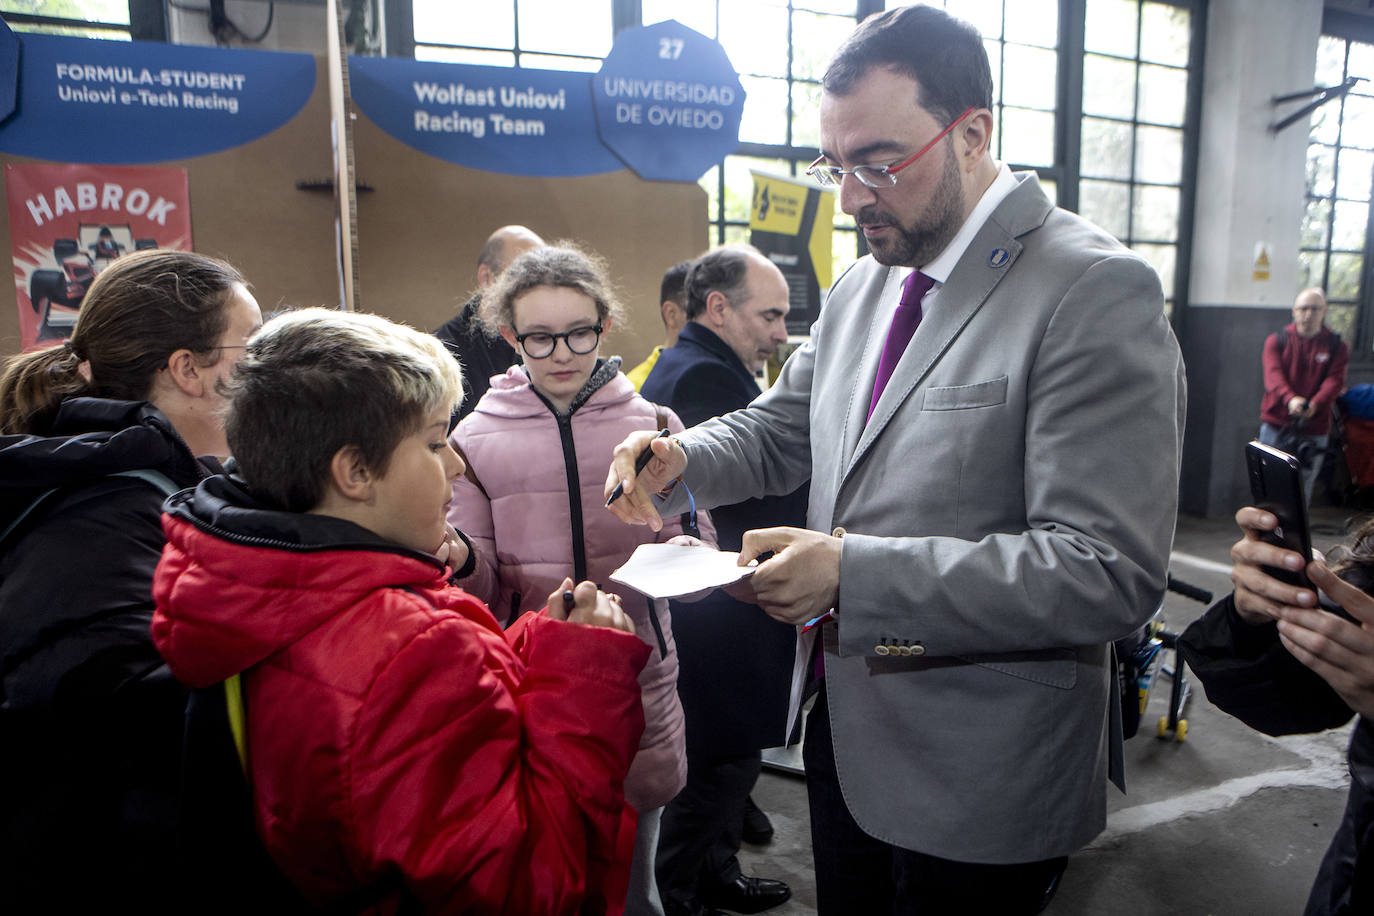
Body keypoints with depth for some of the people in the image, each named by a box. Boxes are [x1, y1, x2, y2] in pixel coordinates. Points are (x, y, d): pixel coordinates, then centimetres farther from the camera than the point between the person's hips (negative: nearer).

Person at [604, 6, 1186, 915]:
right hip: (847, 735, 7)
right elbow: (781, 427, 14)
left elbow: (1110, 572, -24)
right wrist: (681, 459, -8)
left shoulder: (1097, 292, -19)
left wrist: (854, 572, -30)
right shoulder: (861, 285, 5)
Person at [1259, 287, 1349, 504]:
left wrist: (1314, 405, -27)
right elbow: (1273, 375, -10)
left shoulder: (1336, 346, 7)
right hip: (1276, 423, 0)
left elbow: (1335, 381, -6)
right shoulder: (1276, 341, 5)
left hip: (1314, 430, 0)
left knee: (1303, 490, 0)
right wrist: (1290, 398, -31)